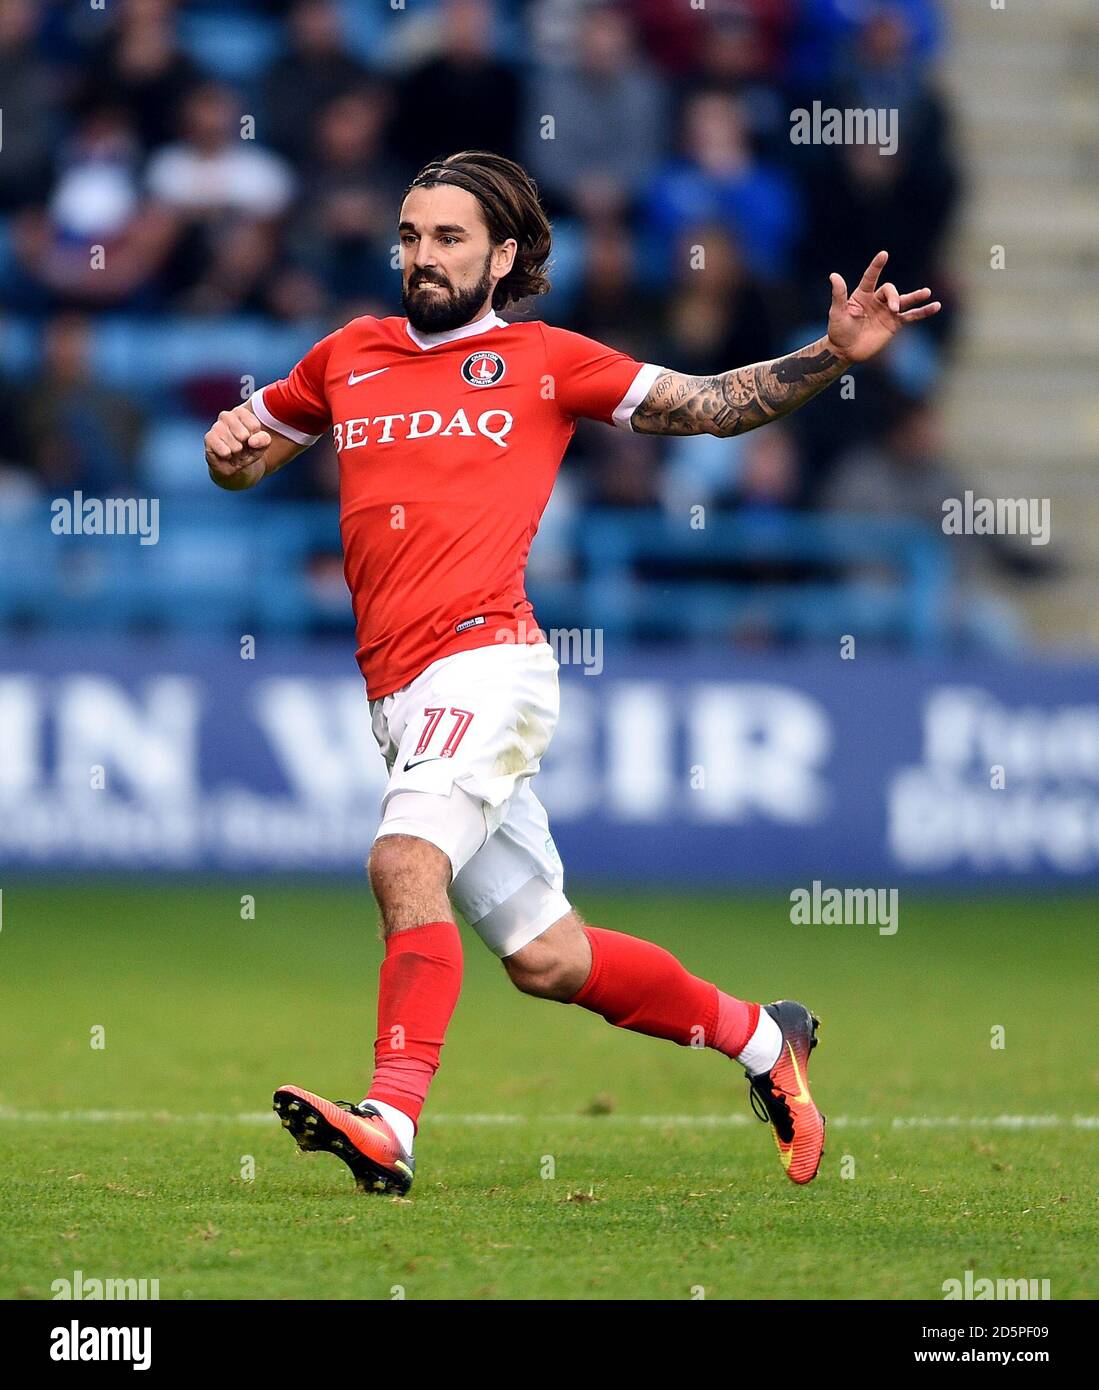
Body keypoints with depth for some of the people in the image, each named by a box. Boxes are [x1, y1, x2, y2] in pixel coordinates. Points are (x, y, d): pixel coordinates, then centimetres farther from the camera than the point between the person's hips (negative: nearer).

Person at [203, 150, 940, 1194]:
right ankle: (756, 1036, 28)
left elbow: (709, 404, 12)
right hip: (399, 699, 5)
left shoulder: (543, 361, 7)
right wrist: (227, 447, 7)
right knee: (544, 957, 9)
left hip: (487, 664, -5)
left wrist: (833, 355, -1)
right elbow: (248, 454, 31)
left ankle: (390, 1125, -38)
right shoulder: (350, 356, 18)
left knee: (407, 861, -30)